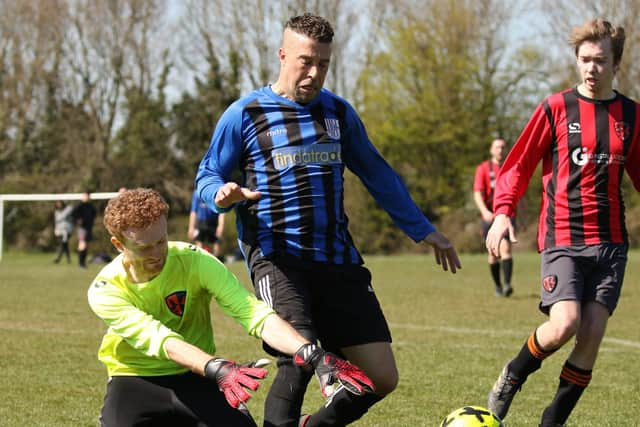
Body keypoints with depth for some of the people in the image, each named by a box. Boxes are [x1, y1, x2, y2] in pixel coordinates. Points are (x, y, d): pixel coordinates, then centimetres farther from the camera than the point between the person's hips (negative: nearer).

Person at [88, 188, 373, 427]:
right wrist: (217, 369, -50)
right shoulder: (104, 291, -17)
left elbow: (256, 314, -24)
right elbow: (160, 340, -32)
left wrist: (312, 355, -41)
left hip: (196, 377, 2)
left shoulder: (194, 261, -14)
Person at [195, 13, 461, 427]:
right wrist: (223, 195, -18)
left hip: (338, 259, 5)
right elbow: (207, 177, 6)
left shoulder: (339, 112, 14)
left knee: (382, 378, 0)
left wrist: (423, 230, 24)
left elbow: (378, 175, 23)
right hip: (278, 257, -5)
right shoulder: (245, 114, 2)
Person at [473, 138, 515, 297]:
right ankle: (497, 286, 22)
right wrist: (485, 212, -24)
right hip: (489, 216, 0)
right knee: (493, 254, 7)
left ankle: (507, 284, -26)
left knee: (505, 248, -18)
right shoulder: (483, 168, 2)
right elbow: (477, 194, -8)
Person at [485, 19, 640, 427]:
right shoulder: (556, 108, -1)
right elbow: (518, 166, 2)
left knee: (591, 338, -4)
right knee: (564, 325, -20)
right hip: (561, 238, -3)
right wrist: (503, 212, -14)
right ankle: (513, 377, 9)